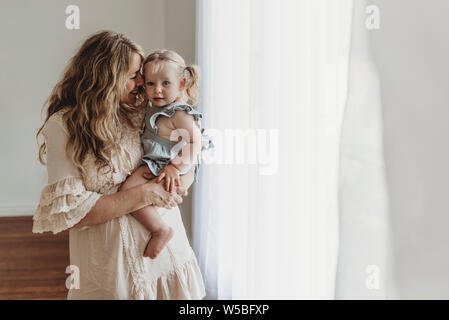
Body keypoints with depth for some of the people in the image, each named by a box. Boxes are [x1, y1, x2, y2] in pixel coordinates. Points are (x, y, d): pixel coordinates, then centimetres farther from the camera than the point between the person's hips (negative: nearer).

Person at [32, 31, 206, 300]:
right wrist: (144, 194, -20)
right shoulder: (63, 126, -11)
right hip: (112, 267, -5)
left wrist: (180, 176, -13)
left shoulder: (143, 113, 4)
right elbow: (67, 213, -18)